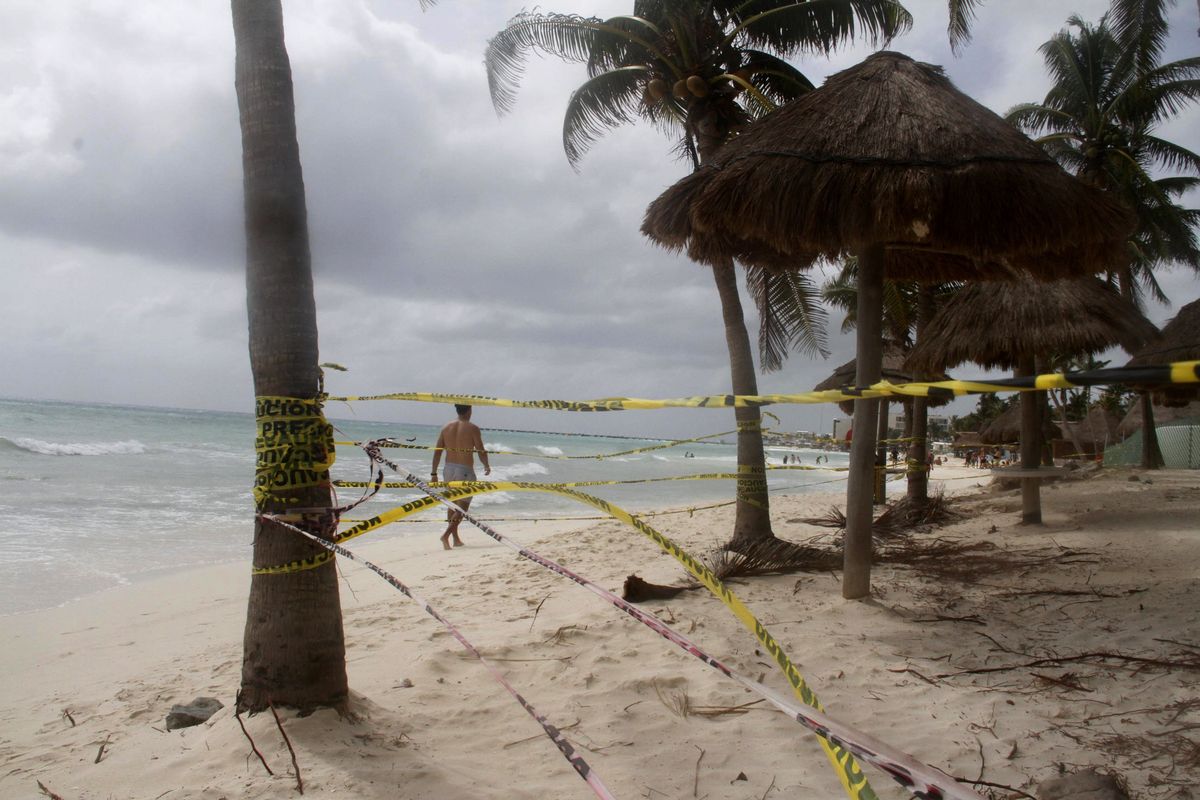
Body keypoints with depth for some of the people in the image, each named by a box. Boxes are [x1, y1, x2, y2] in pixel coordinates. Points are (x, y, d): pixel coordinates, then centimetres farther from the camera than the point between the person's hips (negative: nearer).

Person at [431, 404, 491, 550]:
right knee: (462, 507, 1)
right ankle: (446, 535, -16)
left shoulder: (446, 427, 5)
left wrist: (434, 473, 9)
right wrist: (487, 466, 10)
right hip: (465, 471, -5)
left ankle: (456, 539, 23)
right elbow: (481, 451, -9)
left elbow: (437, 452, 4)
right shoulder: (472, 428, -8)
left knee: (452, 504, 19)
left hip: (448, 469, 5)